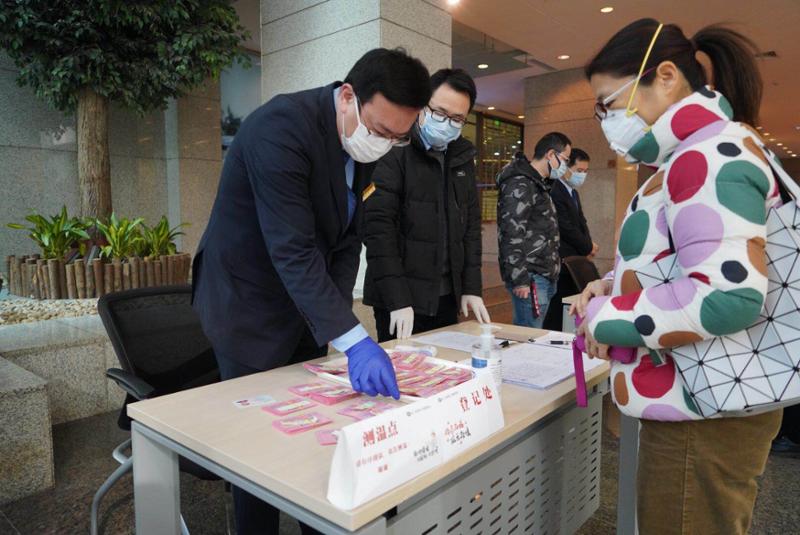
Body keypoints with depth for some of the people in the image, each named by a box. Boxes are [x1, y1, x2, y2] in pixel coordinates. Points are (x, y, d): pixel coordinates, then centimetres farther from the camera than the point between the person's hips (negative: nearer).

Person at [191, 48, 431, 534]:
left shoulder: (365, 141, -2)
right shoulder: (281, 127, -27)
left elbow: (346, 237, 3)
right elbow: (293, 251, -33)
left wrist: (336, 314, -7)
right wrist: (352, 338, -36)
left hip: (305, 305, 7)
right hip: (248, 307, -7)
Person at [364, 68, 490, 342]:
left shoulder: (463, 157, 10)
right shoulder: (394, 150, -10)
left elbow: (471, 225, 13)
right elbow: (378, 227, -17)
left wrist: (471, 288, 5)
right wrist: (397, 299, -21)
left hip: (447, 297, 6)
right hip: (400, 299, -6)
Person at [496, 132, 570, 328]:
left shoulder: (538, 184, 20)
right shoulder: (519, 184, -12)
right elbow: (512, 235, -19)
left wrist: (551, 271, 18)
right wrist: (520, 280, -21)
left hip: (544, 276, 10)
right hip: (530, 278, -10)